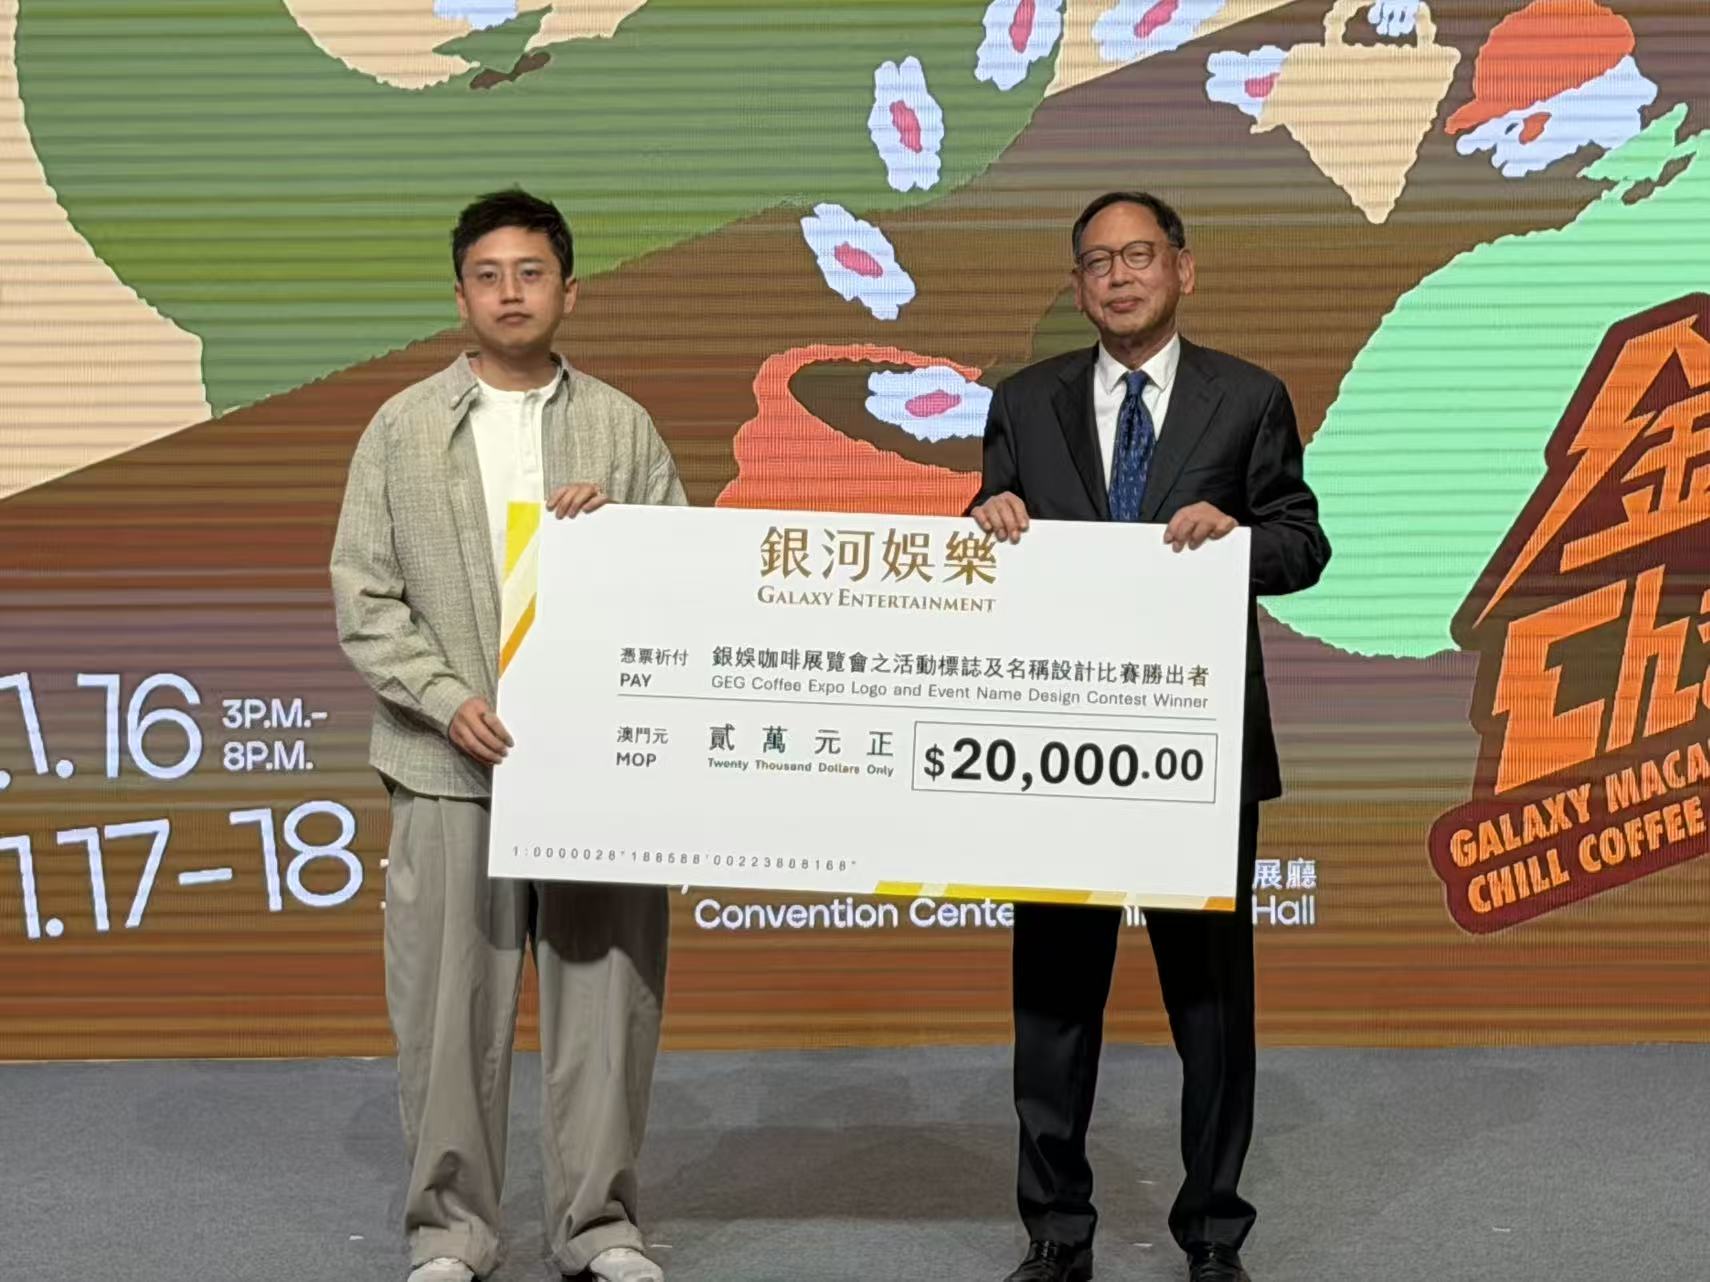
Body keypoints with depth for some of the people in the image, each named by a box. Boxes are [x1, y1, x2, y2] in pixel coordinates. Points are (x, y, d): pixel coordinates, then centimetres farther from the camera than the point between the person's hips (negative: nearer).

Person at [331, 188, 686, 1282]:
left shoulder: (623, 428, 9)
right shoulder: (403, 427, 7)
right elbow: (365, 598, 3)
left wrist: (619, 530, -11)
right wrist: (449, 700, -10)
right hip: (451, 764, 0)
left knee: (605, 1001, 4)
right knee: (451, 1009, 3)